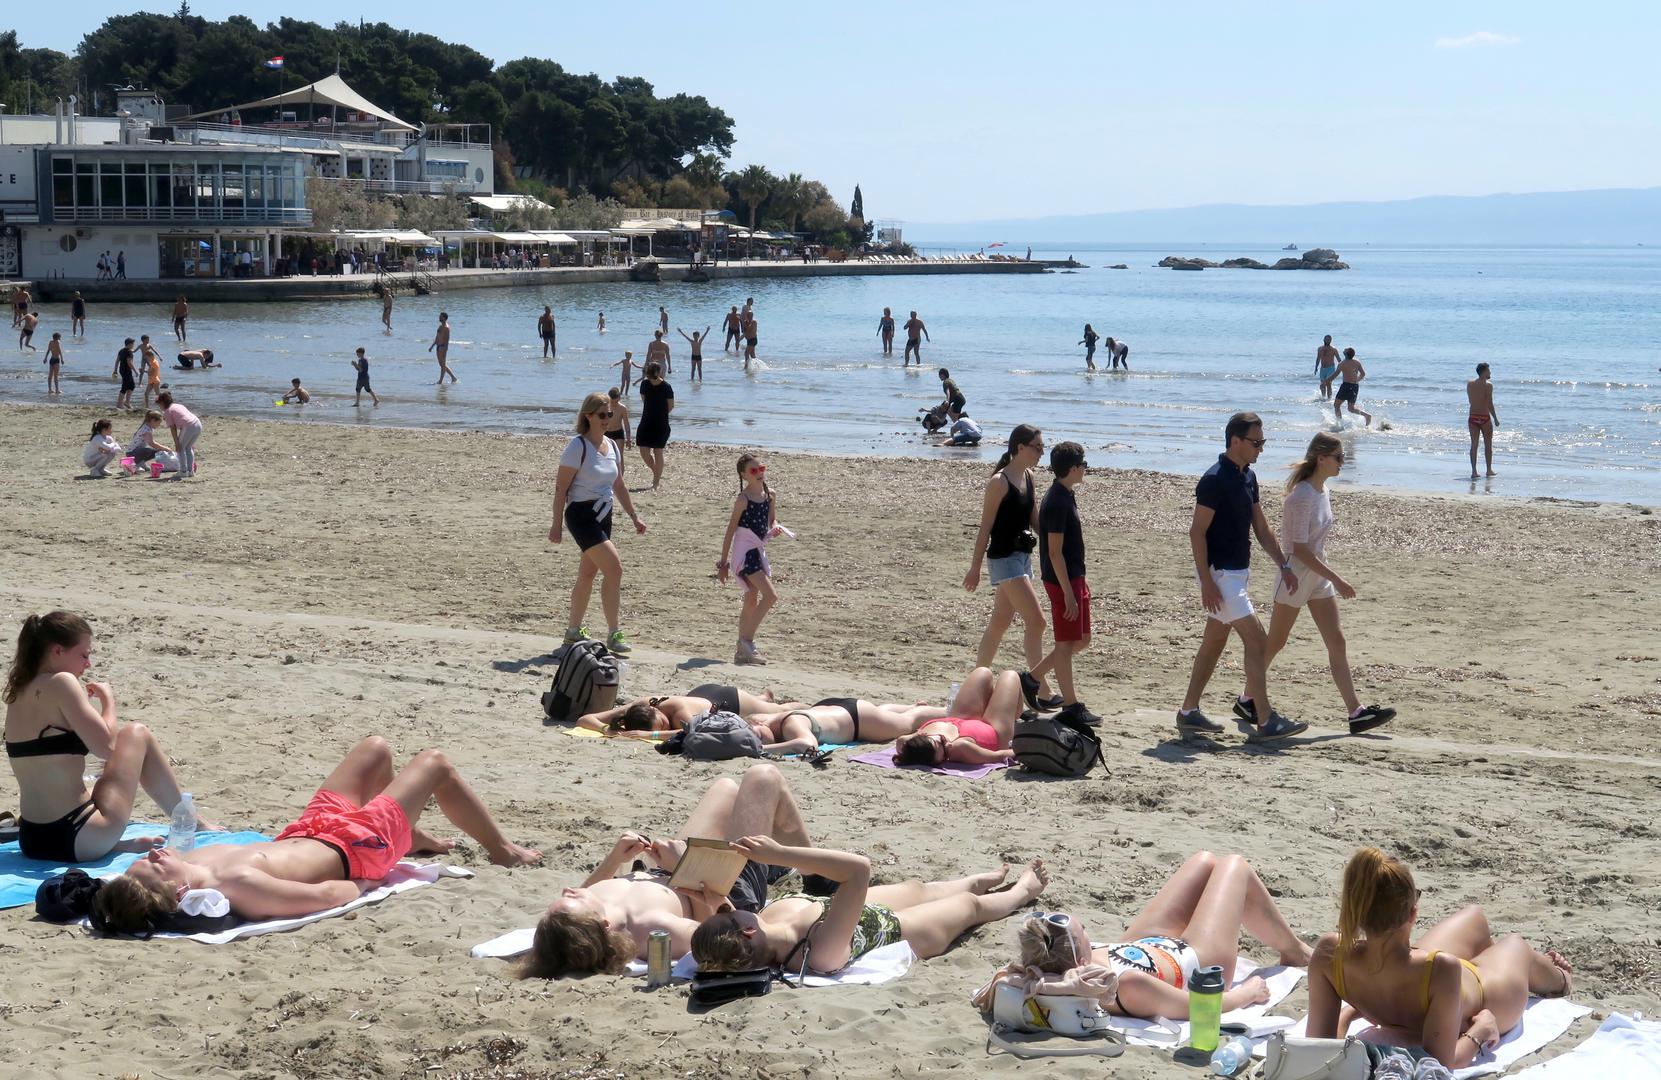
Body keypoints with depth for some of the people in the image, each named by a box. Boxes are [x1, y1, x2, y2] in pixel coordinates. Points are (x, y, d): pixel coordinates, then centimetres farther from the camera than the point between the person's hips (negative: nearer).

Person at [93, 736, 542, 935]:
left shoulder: (188, 863, -26)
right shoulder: (238, 887, -47)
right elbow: (330, 894, -35)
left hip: (307, 833, 7)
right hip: (356, 846, -7)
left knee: (376, 748, 27)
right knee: (434, 762, 14)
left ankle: (415, 836, 53)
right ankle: (503, 850, 39)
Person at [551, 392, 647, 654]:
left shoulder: (612, 446, 10)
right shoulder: (578, 446, -13)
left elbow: (619, 487, 19)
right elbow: (561, 488, -12)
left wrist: (634, 517, 17)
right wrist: (557, 524, -15)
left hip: (603, 515, 8)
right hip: (582, 515, -8)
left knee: (588, 573, 14)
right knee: (614, 568, -15)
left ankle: (573, 632, 24)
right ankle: (613, 635, -10)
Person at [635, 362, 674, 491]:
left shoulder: (666, 387, -12)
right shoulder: (645, 384, -1)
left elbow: (671, 406, -2)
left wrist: (661, 415, 7)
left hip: (661, 425, -4)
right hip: (646, 422, 4)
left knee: (658, 453, -1)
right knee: (644, 452, 2)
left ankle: (656, 483, 7)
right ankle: (657, 474, 25)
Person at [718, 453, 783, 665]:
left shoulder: (770, 495, 7)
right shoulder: (743, 500, -12)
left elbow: (772, 521, 16)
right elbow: (730, 531, -8)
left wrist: (775, 528, -10)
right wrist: (723, 563, -7)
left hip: (758, 551, 8)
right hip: (745, 552, -8)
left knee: (751, 604, 12)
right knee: (771, 595, -17)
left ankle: (742, 651, 20)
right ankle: (747, 640, -8)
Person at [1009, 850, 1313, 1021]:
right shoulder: (1128, 984, -48)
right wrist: (1248, 992, -14)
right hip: (1202, 965, -6)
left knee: (1205, 860, 28)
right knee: (1234, 866, 18)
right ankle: (1295, 951, 46)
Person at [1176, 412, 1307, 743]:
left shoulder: (1247, 477, 11)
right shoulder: (1215, 480, -17)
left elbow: (1261, 526, 17)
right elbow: (1197, 532, -18)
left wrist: (1284, 565, 11)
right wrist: (1206, 582, -21)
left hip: (1237, 572, 9)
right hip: (1220, 574, -9)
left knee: (1214, 643, 13)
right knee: (1257, 641, -10)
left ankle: (1189, 713, 20)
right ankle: (1265, 722, -9)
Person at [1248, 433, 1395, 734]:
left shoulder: (1323, 491, 5)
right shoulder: (1302, 496, -22)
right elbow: (1300, 549, -24)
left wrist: (1330, 576, 17)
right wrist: (1337, 580, -24)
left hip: (1317, 576, 8)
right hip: (1295, 574, -8)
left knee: (1337, 642, 3)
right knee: (1275, 643, 6)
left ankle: (1356, 712, 1)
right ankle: (1246, 699, 22)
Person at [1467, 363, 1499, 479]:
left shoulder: (1469, 384, 4)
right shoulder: (1488, 385, -12)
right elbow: (1490, 404, -14)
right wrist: (1495, 419, -6)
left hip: (1472, 417, 4)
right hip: (1485, 418, -4)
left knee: (1474, 444, 4)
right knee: (1488, 445, 10)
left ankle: (1474, 471, -3)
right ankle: (1489, 470, 17)